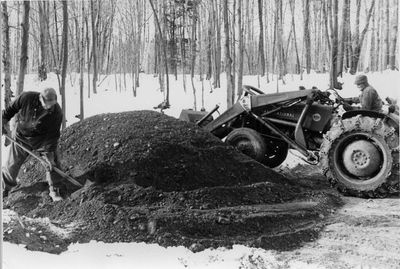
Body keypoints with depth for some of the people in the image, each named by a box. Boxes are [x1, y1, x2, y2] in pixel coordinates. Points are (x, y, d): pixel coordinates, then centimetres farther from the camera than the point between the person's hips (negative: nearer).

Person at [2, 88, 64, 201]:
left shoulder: (57, 113, -28)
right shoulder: (26, 98, -28)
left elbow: (53, 135, -21)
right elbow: (10, 109, -8)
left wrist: (50, 153, -23)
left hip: (42, 139, 0)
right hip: (21, 137, 0)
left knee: (52, 163, -9)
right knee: (12, 164, 6)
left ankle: (54, 190, 8)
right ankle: (5, 188, 27)